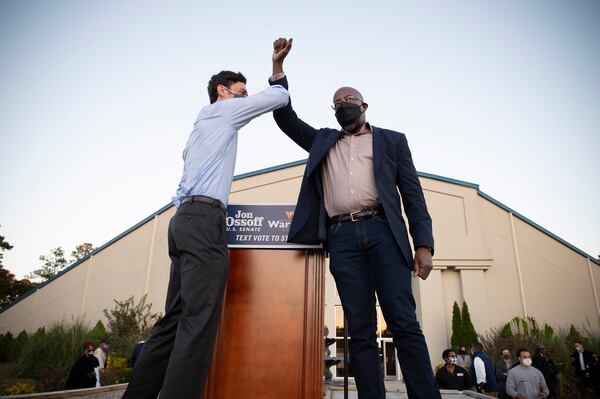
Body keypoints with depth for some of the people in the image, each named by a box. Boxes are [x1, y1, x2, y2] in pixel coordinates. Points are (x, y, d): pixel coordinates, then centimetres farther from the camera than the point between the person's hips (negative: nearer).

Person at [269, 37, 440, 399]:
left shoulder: (392, 140, 17)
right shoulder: (323, 141, 26)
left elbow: (413, 193, 9)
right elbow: (285, 118, 22)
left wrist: (424, 244, -3)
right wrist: (278, 66, 15)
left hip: (382, 232, -2)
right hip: (342, 238, 2)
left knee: (404, 324, -9)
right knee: (361, 332, 0)